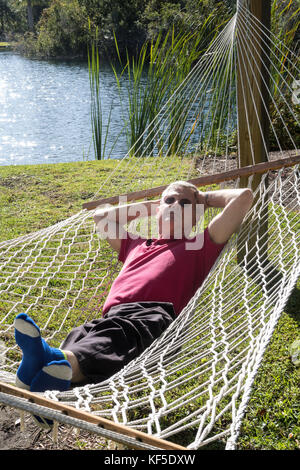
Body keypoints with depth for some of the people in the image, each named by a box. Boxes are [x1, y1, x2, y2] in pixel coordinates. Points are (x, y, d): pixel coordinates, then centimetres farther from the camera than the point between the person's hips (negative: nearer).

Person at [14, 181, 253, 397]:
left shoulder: (199, 246, 29)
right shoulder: (137, 244, 41)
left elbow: (244, 196, 24)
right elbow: (101, 216, 58)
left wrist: (206, 198, 40)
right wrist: (148, 206, 55)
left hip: (153, 313, -4)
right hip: (112, 315, 4)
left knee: (119, 333, -39)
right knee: (81, 334, -33)